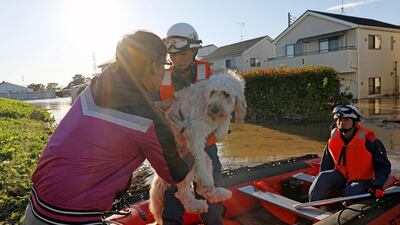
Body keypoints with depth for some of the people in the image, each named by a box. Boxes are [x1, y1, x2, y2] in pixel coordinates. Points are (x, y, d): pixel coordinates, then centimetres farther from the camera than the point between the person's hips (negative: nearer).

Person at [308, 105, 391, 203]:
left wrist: (378, 185, -22)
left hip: (362, 181, -3)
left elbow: (383, 165, -9)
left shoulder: (369, 140, -15)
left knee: (350, 194, -33)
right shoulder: (333, 141, -1)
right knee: (324, 177, -26)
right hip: (341, 177, 3)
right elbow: (326, 166, 9)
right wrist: (320, 187, 3)